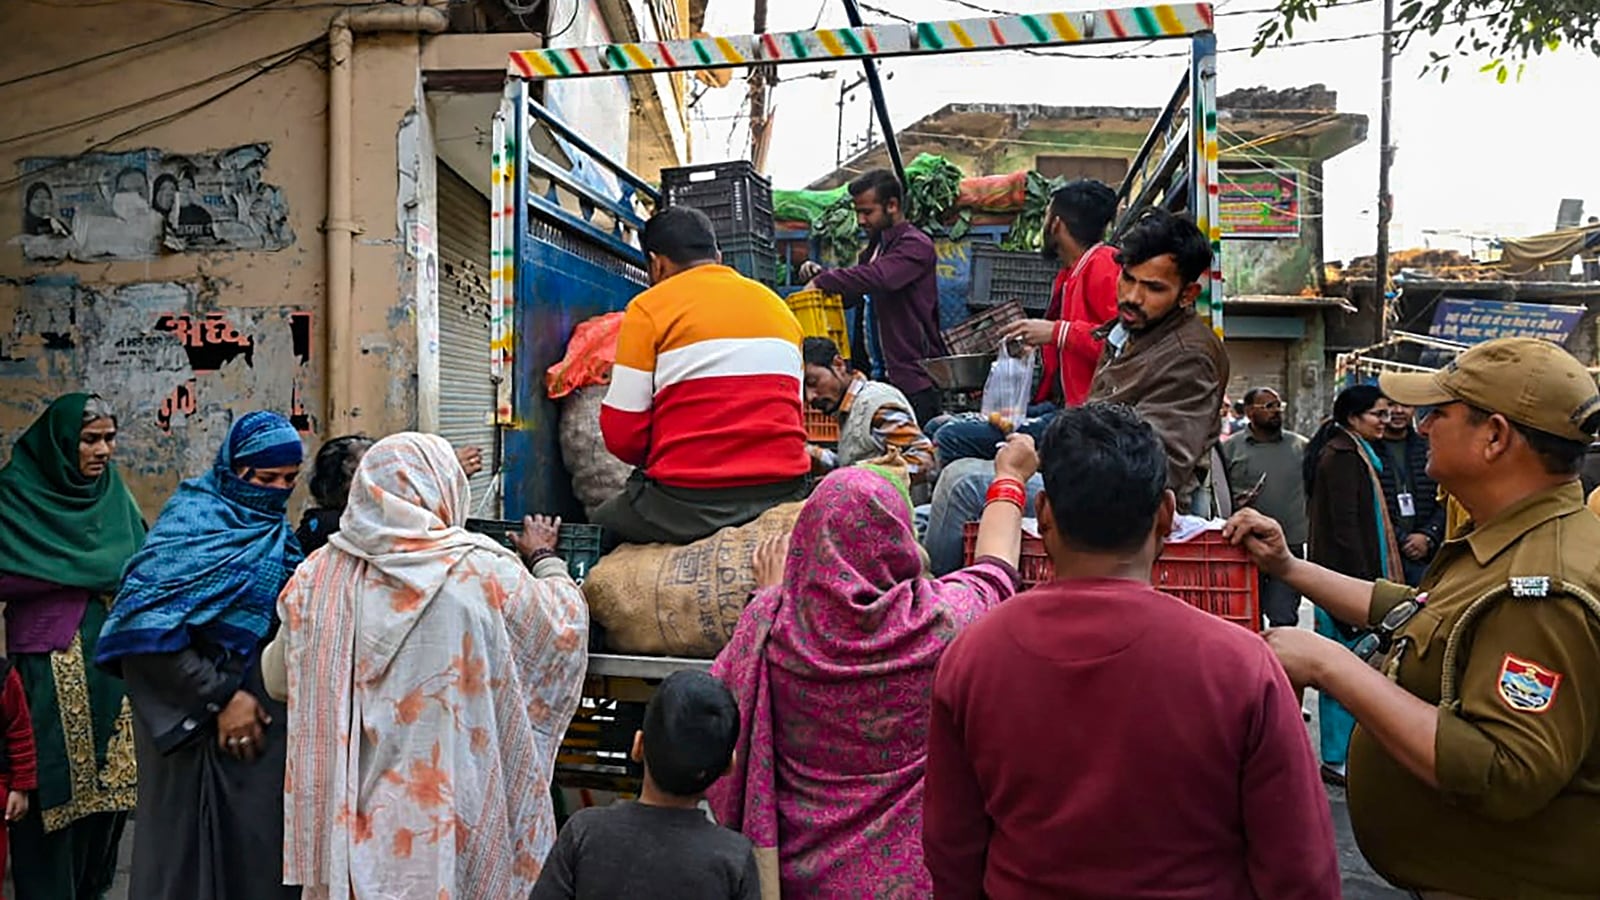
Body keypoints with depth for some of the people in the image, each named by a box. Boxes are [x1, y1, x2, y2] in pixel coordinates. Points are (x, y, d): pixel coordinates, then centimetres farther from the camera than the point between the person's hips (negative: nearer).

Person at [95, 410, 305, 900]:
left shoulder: (275, 529, 9)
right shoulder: (191, 520, -12)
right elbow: (145, 626, -19)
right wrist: (221, 697, -18)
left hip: (264, 712, 6)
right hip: (196, 715, -6)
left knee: (259, 843, 10)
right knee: (192, 842, 5)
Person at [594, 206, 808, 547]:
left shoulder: (649, 307, -1)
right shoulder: (777, 305, 17)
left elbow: (621, 435, -5)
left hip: (686, 502, -6)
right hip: (782, 491, 6)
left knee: (599, 527, 20)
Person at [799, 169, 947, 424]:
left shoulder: (916, 246, -9)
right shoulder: (875, 246, 19)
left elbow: (878, 278, -27)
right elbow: (849, 296, 24)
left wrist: (822, 281, -18)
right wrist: (820, 276, 4)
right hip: (883, 374, 8)